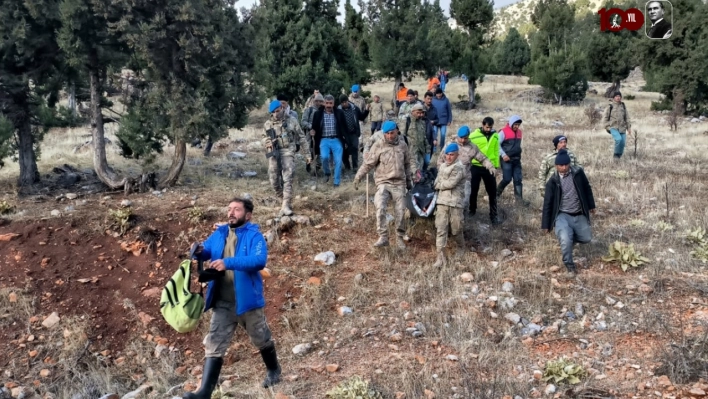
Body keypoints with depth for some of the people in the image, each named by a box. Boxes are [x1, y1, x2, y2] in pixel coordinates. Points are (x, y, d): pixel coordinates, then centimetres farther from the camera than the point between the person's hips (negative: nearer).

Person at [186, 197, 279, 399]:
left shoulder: (254, 236, -12)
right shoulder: (219, 234, 6)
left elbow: (259, 260, -27)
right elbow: (206, 250, 15)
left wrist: (228, 263, -36)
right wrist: (199, 252, -12)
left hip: (247, 300, -4)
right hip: (222, 303, 4)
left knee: (261, 340, 17)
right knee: (214, 346, -1)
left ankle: (273, 370, 44)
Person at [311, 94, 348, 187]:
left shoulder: (339, 113, 3)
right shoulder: (318, 114, 3)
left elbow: (344, 127, 8)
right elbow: (315, 127, 11)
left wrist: (346, 141, 6)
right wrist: (313, 132, -12)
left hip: (337, 140, 1)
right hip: (324, 140, 0)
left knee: (338, 162, -4)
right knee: (324, 157, -23)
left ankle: (337, 182, 8)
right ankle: (327, 173, 6)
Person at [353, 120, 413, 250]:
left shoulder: (402, 145, 8)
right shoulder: (378, 146, -4)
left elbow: (407, 164, 20)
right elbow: (368, 163, -3)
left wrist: (408, 180, 25)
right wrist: (358, 177, -7)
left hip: (399, 183, 3)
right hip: (383, 182, -3)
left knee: (400, 212, 2)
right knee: (380, 208, -24)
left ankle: (400, 238, 21)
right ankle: (383, 237, -19)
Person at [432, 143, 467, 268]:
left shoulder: (459, 167, -10)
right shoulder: (442, 166, 14)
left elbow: (450, 183, -16)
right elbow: (437, 182, 15)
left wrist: (438, 185, -2)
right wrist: (438, 184, -5)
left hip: (455, 203, -5)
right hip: (442, 202, 5)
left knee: (456, 229, 8)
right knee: (441, 229, -4)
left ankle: (461, 247, 38)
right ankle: (441, 257, -5)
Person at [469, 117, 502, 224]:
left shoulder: (495, 136, 2)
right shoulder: (474, 135, -9)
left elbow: (496, 151, 8)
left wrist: (496, 166, 7)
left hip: (489, 167, 2)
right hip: (475, 167, -2)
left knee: (492, 192, 4)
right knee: (473, 190, 11)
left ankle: (493, 215, 14)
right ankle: (472, 210, 31)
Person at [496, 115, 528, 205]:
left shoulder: (519, 132, 11)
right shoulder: (504, 132, -10)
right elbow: (497, 144, -11)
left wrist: (518, 154, 17)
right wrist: (503, 154, -17)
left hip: (516, 159, 6)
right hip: (506, 159, -6)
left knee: (518, 179, 2)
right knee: (507, 179, -9)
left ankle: (519, 199, 3)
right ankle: (496, 193, 13)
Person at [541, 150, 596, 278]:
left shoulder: (578, 173, -4)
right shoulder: (552, 181, -9)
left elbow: (587, 188, 12)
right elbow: (547, 203, -3)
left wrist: (591, 205, 18)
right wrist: (546, 224, -1)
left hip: (579, 215, 4)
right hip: (562, 215, -4)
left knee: (587, 238, 1)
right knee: (566, 240, -25)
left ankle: (568, 237, 31)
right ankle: (570, 267, -6)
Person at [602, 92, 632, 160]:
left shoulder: (623, 106, 10)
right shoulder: (610, 106, -1)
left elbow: (626, 117, 15)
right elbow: (605, 117, 2)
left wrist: (629, 127, 11)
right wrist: (607, 127, -7)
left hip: (622, 128, 4)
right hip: (613, 128, -4)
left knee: (623, 143, -3)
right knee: (618, 139, -26)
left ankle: (619, 156, 15)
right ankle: (616, 154, -8)